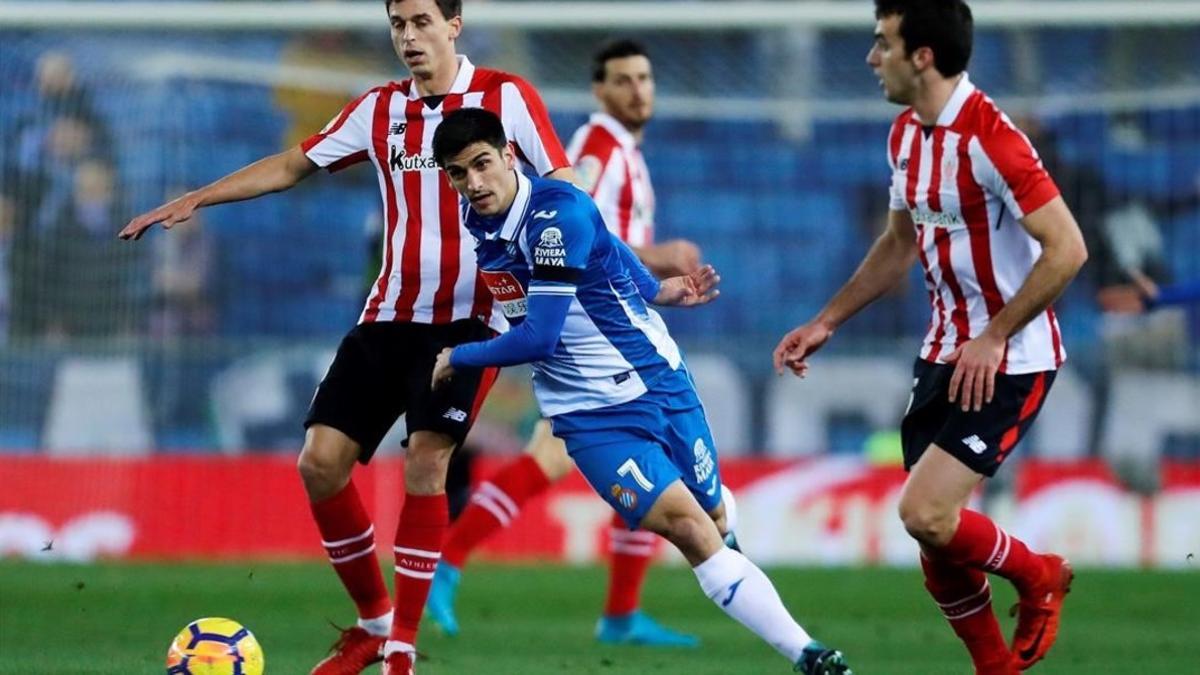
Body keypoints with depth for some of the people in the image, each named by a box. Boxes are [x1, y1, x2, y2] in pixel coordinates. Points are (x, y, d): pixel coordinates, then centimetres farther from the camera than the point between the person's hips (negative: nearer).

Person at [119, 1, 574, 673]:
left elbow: (566, 190, -5)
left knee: (426, 461, -19)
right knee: (321, 460, -5)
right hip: (389, 317, 5)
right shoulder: (380, 109, 9)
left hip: (470, 321, -5)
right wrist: (191, 201, 13)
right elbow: (289, 166, 17)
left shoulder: (506, 95, -4)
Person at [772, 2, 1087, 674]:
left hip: (1009, 361, -8)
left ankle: (1039, 578, 11)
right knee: (936, 538, 5)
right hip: (945, 355, 8)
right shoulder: (907, 134, 7)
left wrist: (993, 339, -23)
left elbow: (1067, 248, -24)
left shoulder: (988, 137, -21)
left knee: (926, 514, -17)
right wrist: (826, 322, 18)